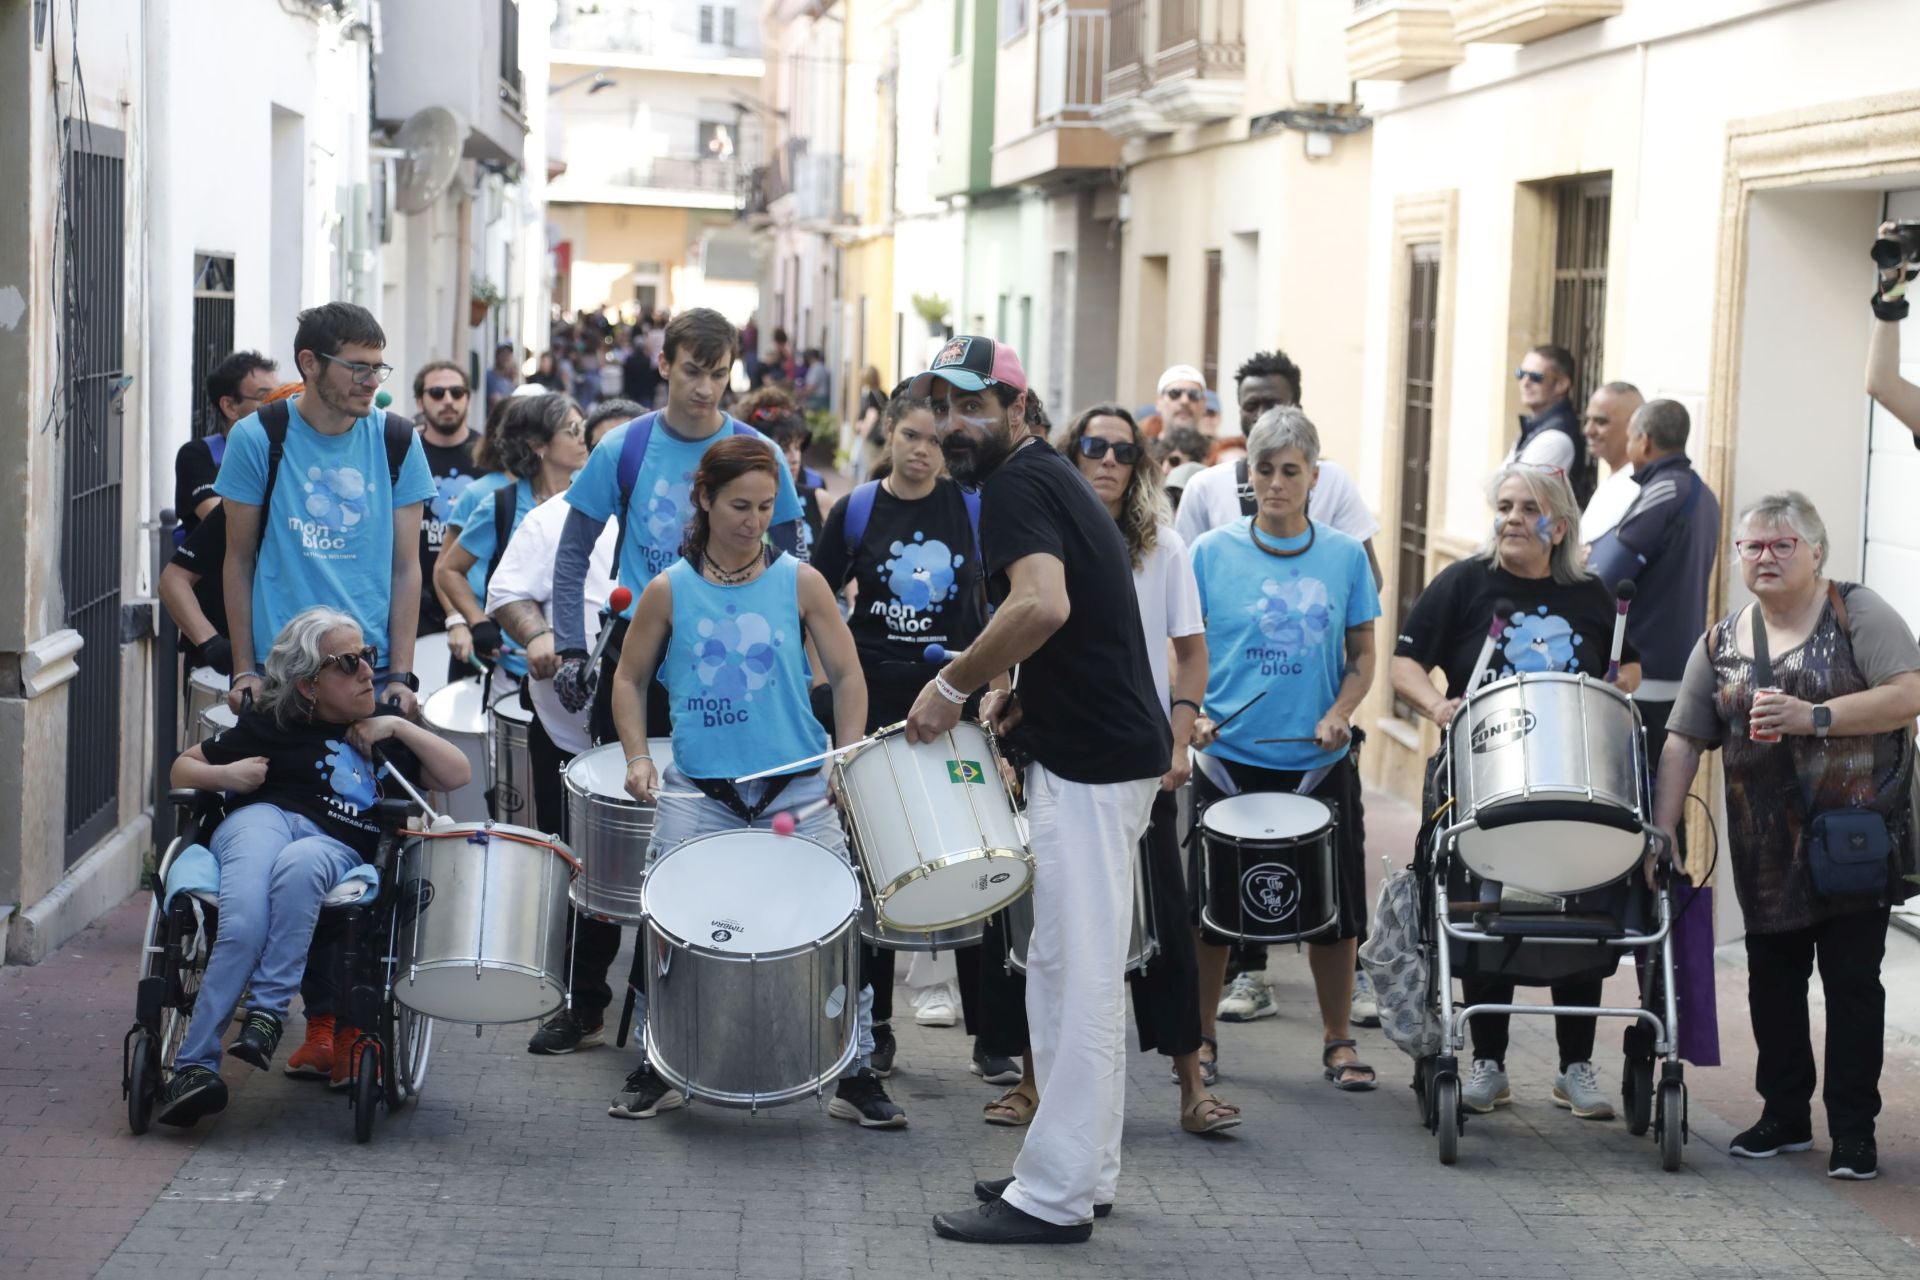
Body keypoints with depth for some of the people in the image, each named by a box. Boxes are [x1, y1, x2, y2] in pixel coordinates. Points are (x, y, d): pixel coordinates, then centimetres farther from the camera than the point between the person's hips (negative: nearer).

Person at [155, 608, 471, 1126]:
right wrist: (224, 776, 1)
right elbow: (182, 767, 22)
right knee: (243, 926, -36)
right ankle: (193, 1067, -36)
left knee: (296, 866, -41)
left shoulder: (379, 726, 26)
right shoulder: (271, 724, 18)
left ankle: (268, 1008, -40)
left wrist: (400, 728, 10)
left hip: (339, 846, 1)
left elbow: (457, 775, 19)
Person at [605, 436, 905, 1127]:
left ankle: (857, 1076, 8)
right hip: (698, 792, 0)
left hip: (799, 788, 0)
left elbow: (847, 677, 6)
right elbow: (630, 680, 13)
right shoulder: (669, 590, 2)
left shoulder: (799, 582, 2)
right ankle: (656, 1069, 17)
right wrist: (637, 758, 1)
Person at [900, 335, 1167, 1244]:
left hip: (1090, 763, -10)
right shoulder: (1054, 478, 17)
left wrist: (954, 684, -20)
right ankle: (1083, 1171, 23)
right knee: (1075, 973, 16)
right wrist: (1017, 694, 15)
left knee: (1075, 978, -6)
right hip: (1112, 750, 10)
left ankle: (1053, 1197, -1)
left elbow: (1042, 603, -32)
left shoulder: (1015, 486, -14)